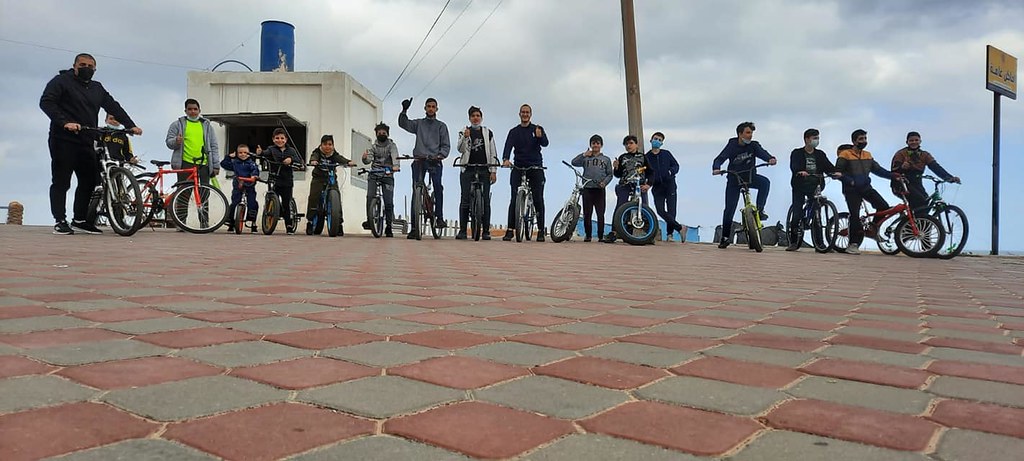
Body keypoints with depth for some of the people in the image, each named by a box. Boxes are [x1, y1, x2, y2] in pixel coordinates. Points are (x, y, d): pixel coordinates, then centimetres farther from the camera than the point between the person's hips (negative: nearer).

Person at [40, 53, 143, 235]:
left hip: (86, 142, 6)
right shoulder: (61, 81, 1)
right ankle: (60, 221, 3)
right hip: (63, 140, -6)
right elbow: (46, 102, -10)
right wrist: (64, 122, -24)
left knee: (90, 181, 4)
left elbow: (114, 107, 15)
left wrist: (130, 125, 0)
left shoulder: (97, 88, 20)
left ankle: (80, 219, 15)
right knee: (61, 182, -2)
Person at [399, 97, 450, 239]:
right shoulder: (418, 123, 17)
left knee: (438, 186, -24)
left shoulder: (441, 126, 15)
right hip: (419, 160, 1)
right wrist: (404, 111, -14)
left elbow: (446, 145, 8)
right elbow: (403, 124, 2)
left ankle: (439, 217, -18)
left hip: (434, 161, -1)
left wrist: (440, 155, -10)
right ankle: (415, 227, -3)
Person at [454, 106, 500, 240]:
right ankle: (462, 230, 1)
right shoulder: (464, 132, 9)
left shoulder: (488, 133, 13)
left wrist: (493, 171, 4)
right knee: (465, 200, -4)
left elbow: (493, 153, 11)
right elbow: (460, 149, -4)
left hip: (484, 170, 1)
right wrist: (465, 138, -21)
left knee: (485, 200, -1)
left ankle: (486, 231, 3)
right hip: (468, 170, -1)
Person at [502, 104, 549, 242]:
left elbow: (545, 143, -8)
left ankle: (541, 231, 3)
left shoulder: (538, 129, 8)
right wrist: (505, 159, -27)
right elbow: (508, 146, -7)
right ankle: (510, 230, -2)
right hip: (518, 168, 1)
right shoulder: (514, 131, 9)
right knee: (514, 199, -5)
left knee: (538, 199, -2)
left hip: (535, 167, 0)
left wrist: (540, 136, -31)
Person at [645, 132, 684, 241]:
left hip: (669, 184, -1)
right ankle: (680, 228, 0)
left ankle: (669, 234, 6)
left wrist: (671, 171, -11)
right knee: (660, 210, -12)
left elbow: (676, 165, 10)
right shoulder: (646, 157, 9)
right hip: (657, 187, 1)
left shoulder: (666, 154, 9)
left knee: (671, 210, -8)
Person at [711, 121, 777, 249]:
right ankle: (725, 237, 10)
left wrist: (770, 158, -47)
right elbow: (720, 158, -20)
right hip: (734, 179, -1)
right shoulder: (732, 146, -10)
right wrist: (716, 169, -42)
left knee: (765, 182, -31)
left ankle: (760, 210, -18)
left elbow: (762, 152, -24)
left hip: (750, 177, 2)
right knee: (729, 209, -3)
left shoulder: (754, 145, -7)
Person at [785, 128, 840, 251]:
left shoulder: (820, 154, 15)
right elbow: (794, 166, -15)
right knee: (797, 214, -9)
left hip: (815, 187, 3)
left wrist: (836, 172, -20)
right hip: (800, 186, -3)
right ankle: (793, 242, 1)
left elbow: (828, 166, 2)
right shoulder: (797, 153, 3)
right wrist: (800, 171, -37)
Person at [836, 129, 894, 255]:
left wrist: (893, 175, -2)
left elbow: (878, 169, 12)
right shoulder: (845, 154, -4)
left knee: (884, 206, -12)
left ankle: (873, 229, 10)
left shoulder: (868, 155, 14)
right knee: (855, 215, -10)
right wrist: (850, 181, -20)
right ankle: (853, 244, -2)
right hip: (851, 189, -5)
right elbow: (838, 172, -9)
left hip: (866, 187, 5)